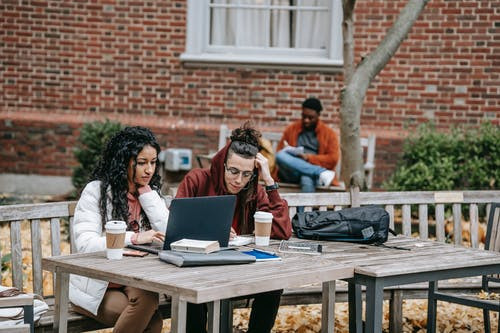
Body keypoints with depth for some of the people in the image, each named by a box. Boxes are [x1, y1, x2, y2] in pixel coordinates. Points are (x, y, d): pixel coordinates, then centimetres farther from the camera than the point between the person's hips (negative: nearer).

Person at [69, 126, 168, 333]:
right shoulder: (96, 191, -5)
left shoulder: (150, 193, 10)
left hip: (133, 283, 4)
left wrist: (145, 192, -6)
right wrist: (135, 238, -29)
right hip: (95, 287, -4)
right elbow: (86, 244, -18)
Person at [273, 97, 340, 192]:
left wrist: (308, 157, -10)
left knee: (307, 179, -40)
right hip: (293, 174, 3)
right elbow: (279, 152, 14)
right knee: (280, 155, -31)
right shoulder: (291, 129, 17)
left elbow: (333, 159, 1)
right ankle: (322, 172, -32)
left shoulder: (329, 133, 12)